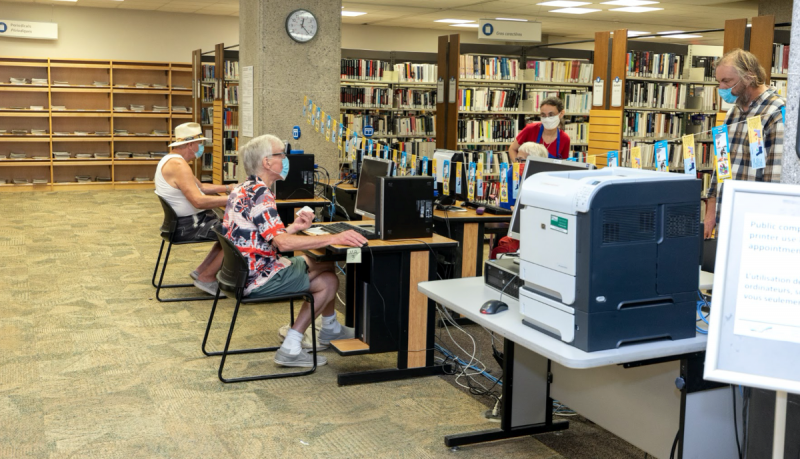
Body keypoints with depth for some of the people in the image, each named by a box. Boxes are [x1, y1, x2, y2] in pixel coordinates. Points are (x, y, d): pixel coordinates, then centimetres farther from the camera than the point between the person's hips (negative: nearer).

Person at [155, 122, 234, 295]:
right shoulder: (178, 164, -21)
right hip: (187, 226, -11)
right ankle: (206, 277, -3)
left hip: (185, 221, 11)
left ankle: (202, 270, 20)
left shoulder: (171, 160, 13)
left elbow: (200, 187, 20)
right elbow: (199, 201, -29)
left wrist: (228, 188, 10)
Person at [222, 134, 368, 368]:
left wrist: (293, 227, 6)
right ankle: (290, 348, -2)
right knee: (328, 281, -4)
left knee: (326, 265, 16)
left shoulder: (244, 189, 11)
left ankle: (330, 330, 31)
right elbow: (283, 243, -32)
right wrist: (334, 238, -31)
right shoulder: (259, 193, -22)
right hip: (258, 278, -10)